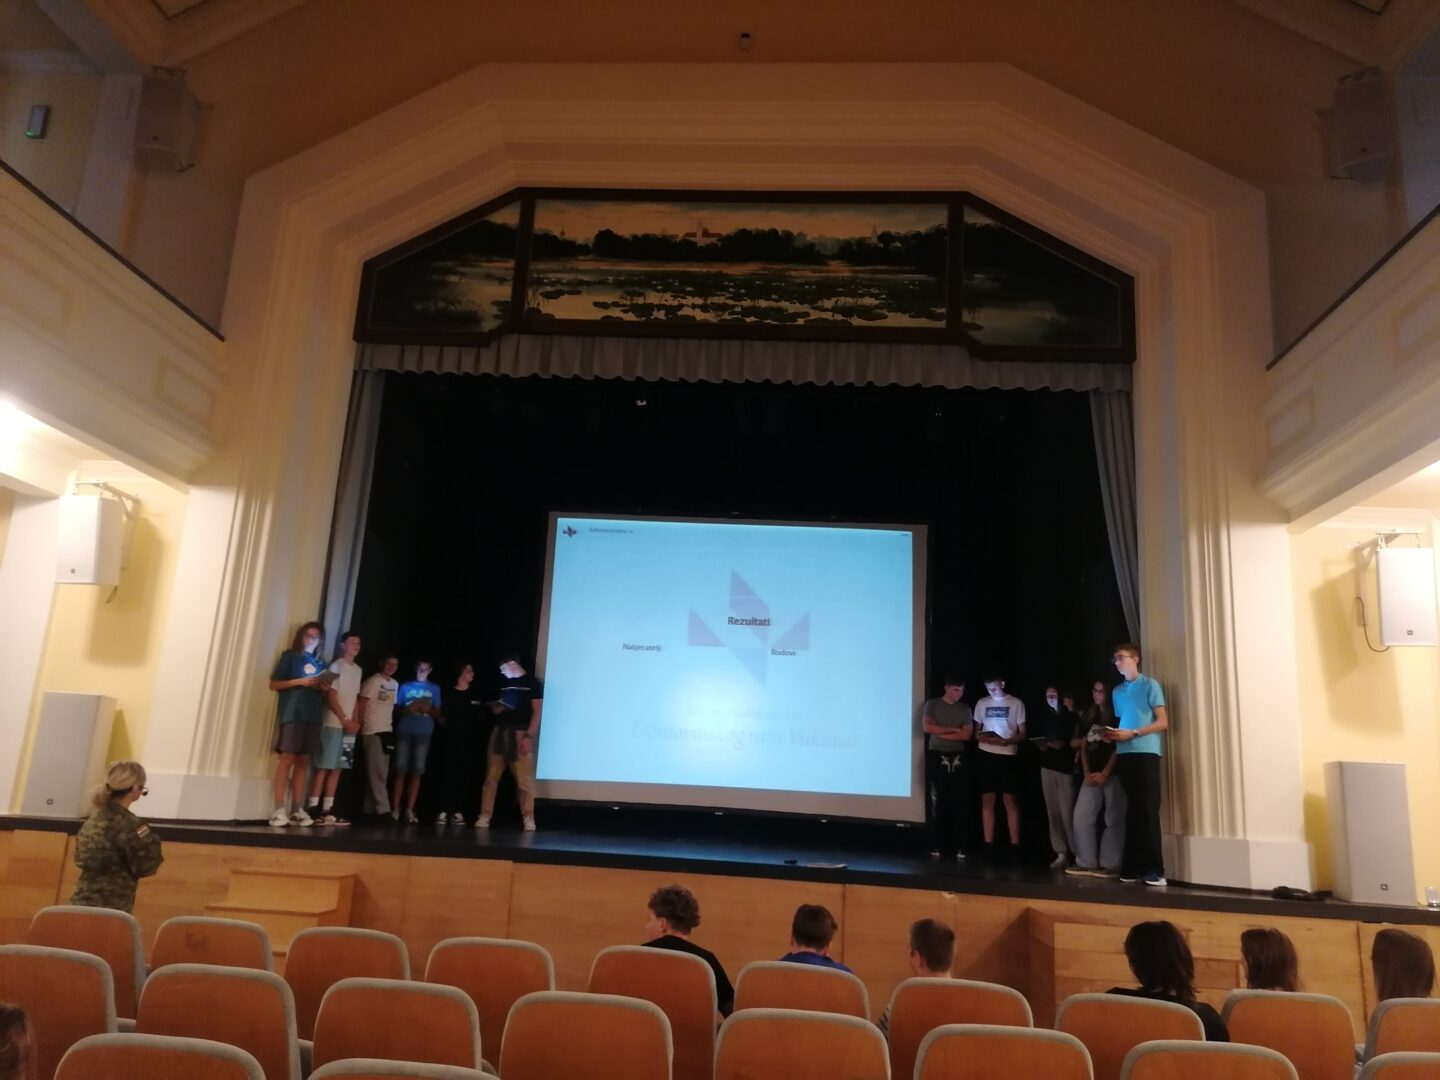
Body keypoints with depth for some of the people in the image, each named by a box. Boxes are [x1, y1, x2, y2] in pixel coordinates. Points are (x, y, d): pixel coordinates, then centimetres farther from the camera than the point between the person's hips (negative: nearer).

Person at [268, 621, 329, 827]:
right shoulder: (290, 655, 6)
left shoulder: (319, 662, 21)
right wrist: (300, 681, -11)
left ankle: (297, 810, 2)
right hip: (292, 713, -5)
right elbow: (274, 684, -1)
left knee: (303, 762, 2)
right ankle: (279, 810, -13)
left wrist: (324, 688, 1)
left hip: (312, 715, 5)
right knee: (287, 758, -12)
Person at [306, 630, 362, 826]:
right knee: (323, 766, -7)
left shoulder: (357, 670, 16)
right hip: (333, 724, -7)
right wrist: (345, 720, -13)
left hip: (349, 726, 7)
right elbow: (331, 696, -10)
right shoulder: (336, 666, -5)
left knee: (337, 768, 6)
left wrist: (355, 721, 7)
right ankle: (313, 808, -6)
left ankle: (327, 809, 8)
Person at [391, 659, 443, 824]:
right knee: (400, 769, -5)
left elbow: (437, 713, 12)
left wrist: (428, 710, -8)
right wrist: (409, 709, -9)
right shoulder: (405, 686, 13)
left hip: (424, 733, 0)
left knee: (417, 771, -4)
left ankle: (409, 810, -2)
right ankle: (395, 809, -3)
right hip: (405, 730, 0)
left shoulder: (434, 689, 15)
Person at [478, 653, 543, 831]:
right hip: (499, 732, 6)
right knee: (491, 777, 4)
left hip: (520, 734, -5)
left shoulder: (532, 682, -1)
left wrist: (529, 736, -15)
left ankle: (528, 819, -2)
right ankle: (484, 817, 8)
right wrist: (495, 708, 1)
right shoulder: (503, 682, 16)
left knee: (524, 779, -7)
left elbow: (536, 712, -6)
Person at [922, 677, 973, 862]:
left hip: (957, 758, 2)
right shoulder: (932, 704, 2)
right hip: (937, 757, -2)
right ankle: (938, 846, 3)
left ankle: (958, 847, 1)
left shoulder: (965, 709, 9)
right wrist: (953, 730, -6)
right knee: (938, 803, -1)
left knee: (957, 804, -1)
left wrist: (942, 734, -9)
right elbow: (927, 727, -10)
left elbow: (967, 735, 0)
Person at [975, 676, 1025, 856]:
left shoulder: (1016, 703, 0)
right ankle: (988, 845, 7)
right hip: (986, 755, 3)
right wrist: (981, 737, -8)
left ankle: (1015, 845, 2)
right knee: (987, 800, 3)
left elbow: (1023, 734, 0)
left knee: (1010, 800, -2)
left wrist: (1005, 741, -18)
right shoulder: (982, 703, 9)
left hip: (1007, 755, -3)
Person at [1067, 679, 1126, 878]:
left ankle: (1110, 865, -3)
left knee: (1113, 820, -5)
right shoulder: (1088, 715, 16)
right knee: (1081, 817, 1)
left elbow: (1119, 746, -7)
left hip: (1112, 774, -6)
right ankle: (1086, 863, 5)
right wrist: (1086, 772, 2)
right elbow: (1083, 745, 13)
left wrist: (1105, 773, -12)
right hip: (1092, 774, 6)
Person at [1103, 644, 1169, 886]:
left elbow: (1163, 723, -5)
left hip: (1146, 753, -5)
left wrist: (1132, 733, -13)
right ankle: (1133, 867, 8)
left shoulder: (1150, 685, 1)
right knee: (1132, 811, 6)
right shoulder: (1117, 692, 18)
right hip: (1124, 755, 5)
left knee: (1148, 811, -8)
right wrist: (1113, 735, 1)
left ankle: (1155, 870, -7)